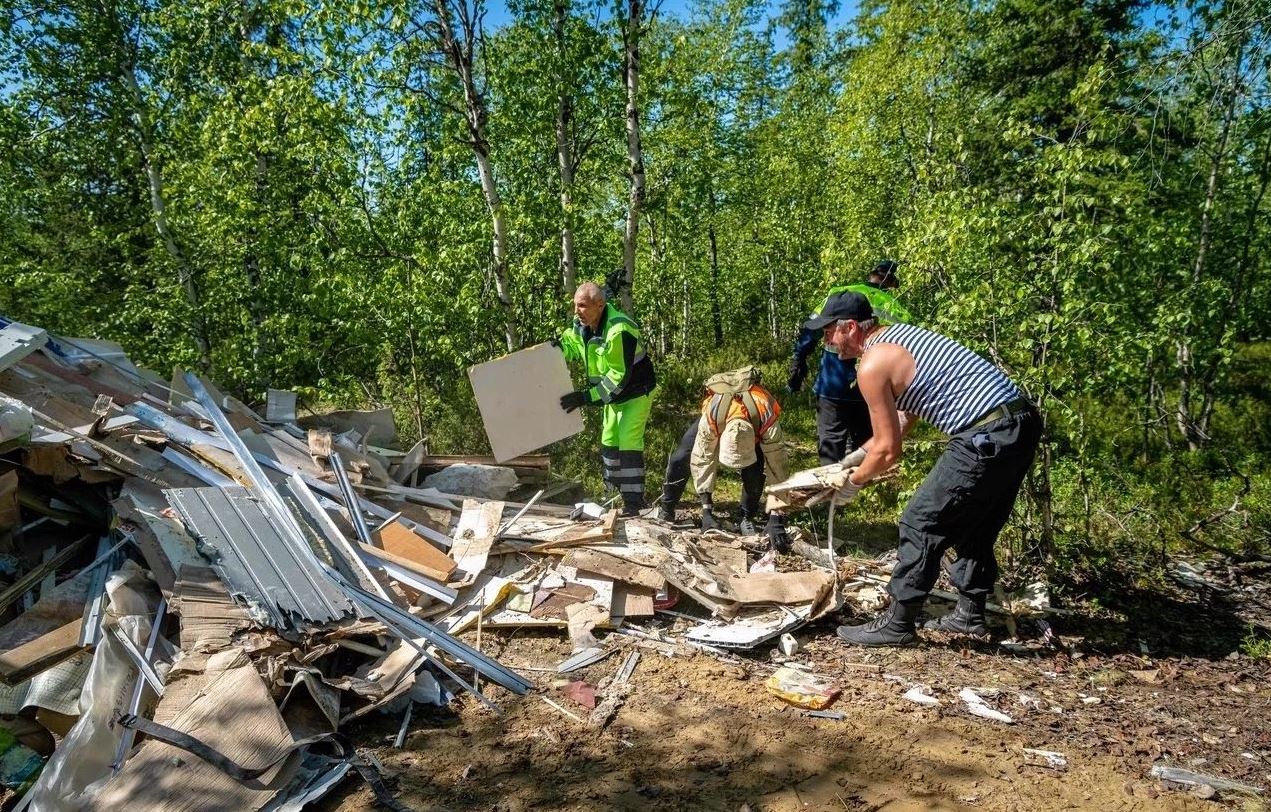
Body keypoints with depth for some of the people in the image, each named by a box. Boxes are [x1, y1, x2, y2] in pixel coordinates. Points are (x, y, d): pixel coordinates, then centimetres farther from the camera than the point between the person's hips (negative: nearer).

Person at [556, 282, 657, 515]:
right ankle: (613, 494, 28)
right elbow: (569, 343, 13)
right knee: (609, 442, 14)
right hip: (613, 394, 9)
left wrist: (586, 397, -32)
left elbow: (618, 377, -32)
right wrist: (555, 347, -12)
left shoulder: (619, 331, -34)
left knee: (628, 443, -14)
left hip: (636, 393, -9)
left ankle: (634, 501, -6)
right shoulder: (581, 325, -9)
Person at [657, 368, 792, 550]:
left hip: (756, 419, 0)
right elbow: (702, 461, -32)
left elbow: (777, 469, -39)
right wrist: (707, 510, -30)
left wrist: (776, 518, -39)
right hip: (719, 418, 1)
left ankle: (748, 518, -3)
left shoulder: (768, 421, -46)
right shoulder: (711, 417, -44)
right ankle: (666, 511, 8)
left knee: (755, 467, -26)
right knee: (680, 459, -13)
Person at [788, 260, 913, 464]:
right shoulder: (897, 310, 8)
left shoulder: (840, 294, 4)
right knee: (862, 451, 16)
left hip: (833, 387, -2)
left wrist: (798, 364, 3)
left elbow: (811, 331, -1)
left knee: (831, 450, 4)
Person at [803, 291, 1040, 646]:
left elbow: (888, 452, -6)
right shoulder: (900, 334, 19)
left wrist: (854, 482, 11)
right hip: (1023, 422, 10)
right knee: (975, 526, 23)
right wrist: (860, 454, 30)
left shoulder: (873, 365, -9)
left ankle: (897, 624, 8)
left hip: (987, 438, -10)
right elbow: (904, 417, 28)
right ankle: (970, 614, 34)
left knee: (921, 523, 0)